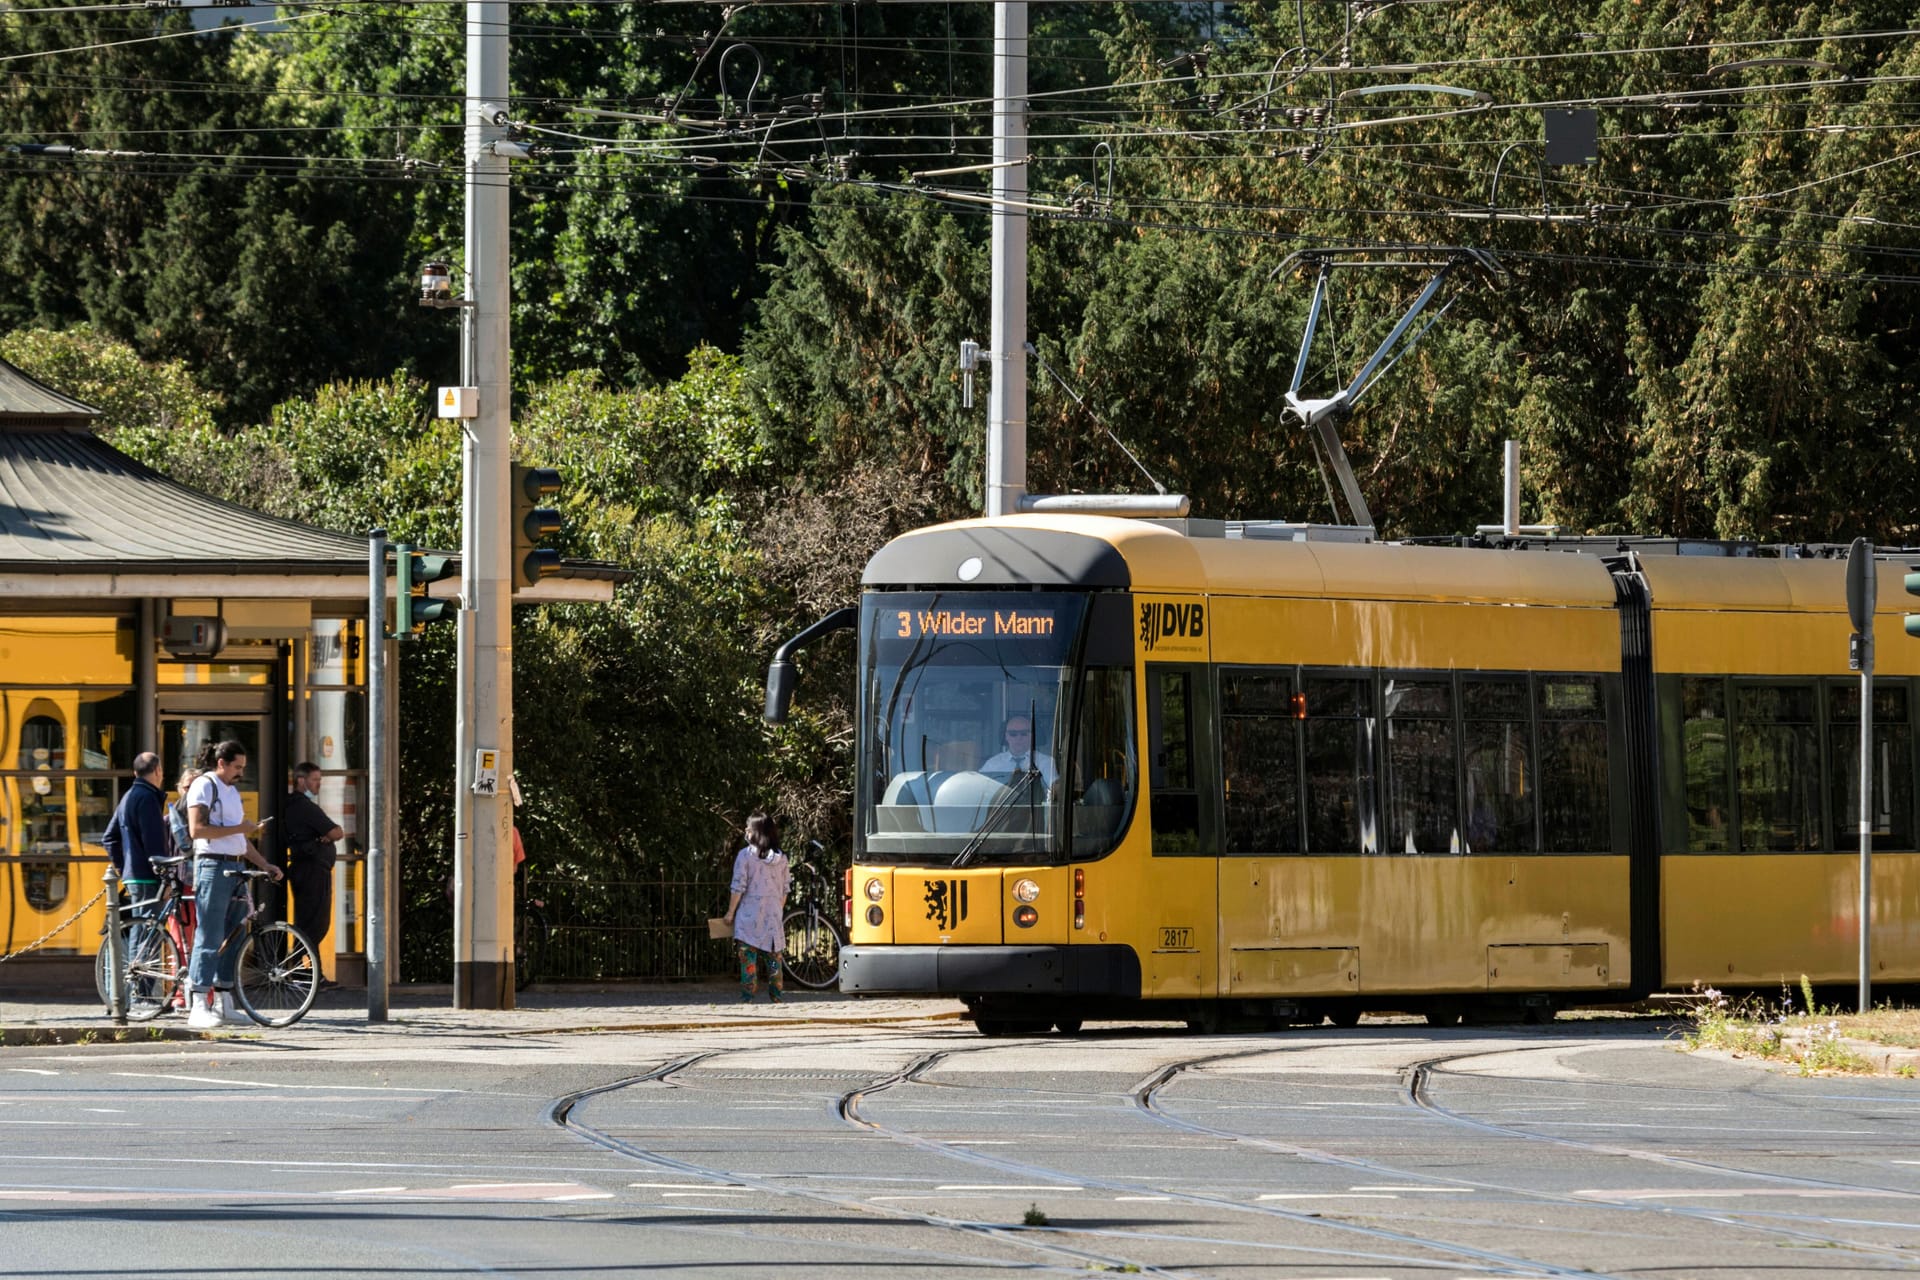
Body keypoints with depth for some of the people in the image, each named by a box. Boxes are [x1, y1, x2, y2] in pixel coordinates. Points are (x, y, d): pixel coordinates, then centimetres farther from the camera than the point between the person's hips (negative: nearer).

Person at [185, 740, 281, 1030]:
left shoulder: (232, 791, 22)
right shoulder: (204, 786, -6)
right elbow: (197, 829, -17)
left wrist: (265, 865, 15)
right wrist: (237, 828, -15)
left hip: (234, 869, 9)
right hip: (212, 866, -9)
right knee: (209, 937, -12)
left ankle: (223, 1002, 13)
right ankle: (198, 1007, -13)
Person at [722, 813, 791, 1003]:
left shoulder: (745, 855, -8)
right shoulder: (781, 858, 5)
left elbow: (738, 887, -8)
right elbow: (785, 889, 9)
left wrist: (730, 912, 1)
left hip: (749, 914, -4)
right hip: (773, 916, 4)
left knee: (748, 958, -1)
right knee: (773, 957, 9)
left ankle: (747, 999, -4)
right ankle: (777, 997, 10)